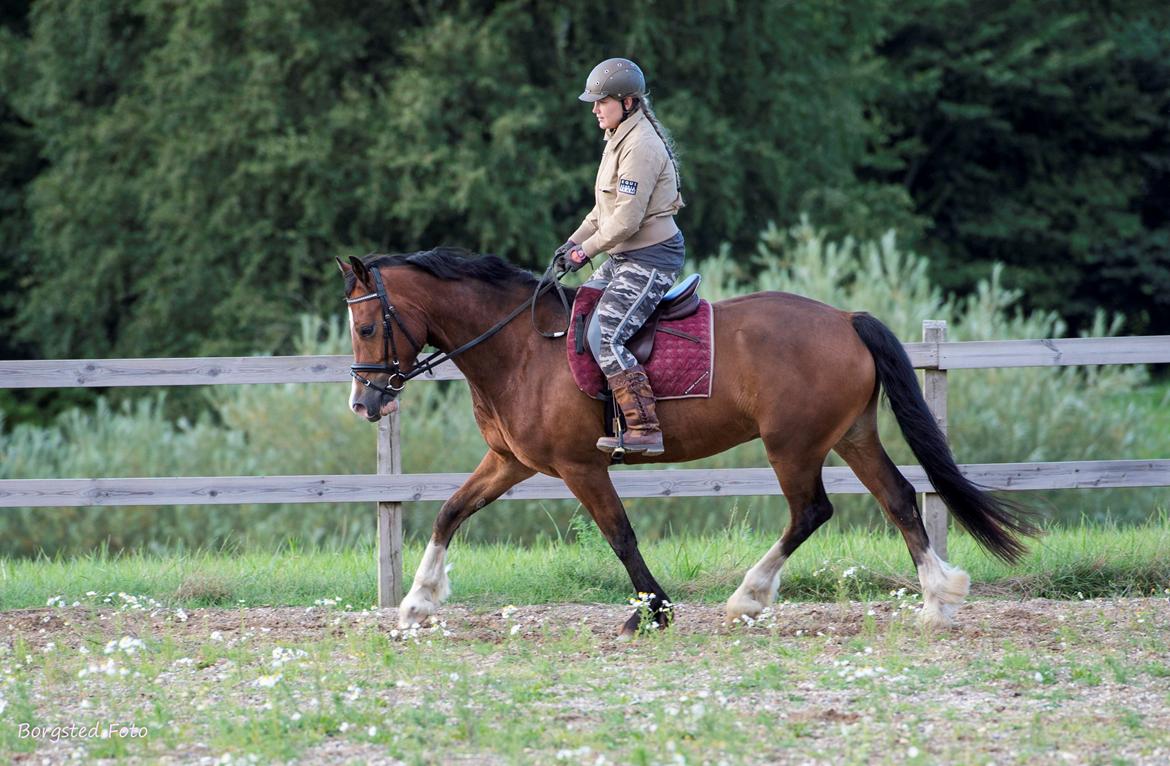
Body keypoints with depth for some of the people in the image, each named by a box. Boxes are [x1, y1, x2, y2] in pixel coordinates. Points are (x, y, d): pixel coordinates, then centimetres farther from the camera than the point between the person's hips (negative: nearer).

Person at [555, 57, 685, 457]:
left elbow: (626, 219, -23)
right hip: (626, 258, 11)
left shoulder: (640, 147, -20)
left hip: (650, 259, -11)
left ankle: (644, 428, -26)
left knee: (605, 336, -22)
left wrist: (588, 249, -12)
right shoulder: (619, 139, 14)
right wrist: (575, 242, 10)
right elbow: (606, 207, 21)